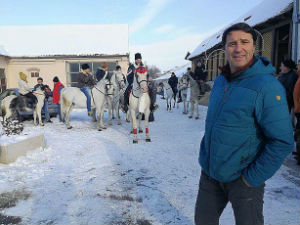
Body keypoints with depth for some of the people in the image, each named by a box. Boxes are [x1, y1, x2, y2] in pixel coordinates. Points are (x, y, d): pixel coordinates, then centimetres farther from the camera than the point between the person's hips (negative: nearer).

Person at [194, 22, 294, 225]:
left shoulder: (267, 86, -18)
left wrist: (251, 179, -16)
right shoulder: (220, 81, 4)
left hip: (242, 179, -6)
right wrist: (206, 156, 12)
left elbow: (283, 142, -20)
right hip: (209, 174, 7)